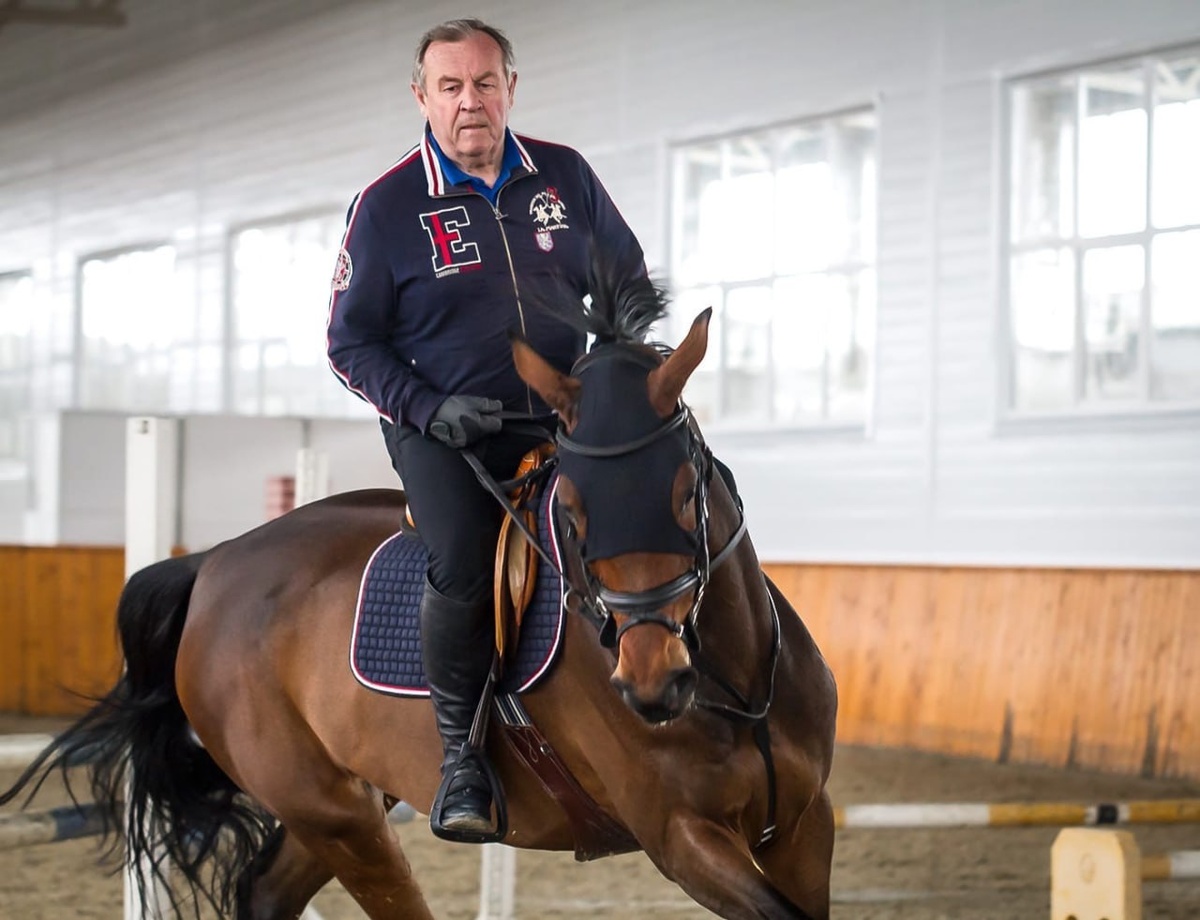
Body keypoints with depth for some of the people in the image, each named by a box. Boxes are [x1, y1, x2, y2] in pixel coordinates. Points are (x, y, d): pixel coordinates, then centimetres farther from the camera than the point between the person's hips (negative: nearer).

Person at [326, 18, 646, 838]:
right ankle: (460, 756, -9)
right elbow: (352, 342, 2)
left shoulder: (566, 177, 5)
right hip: (443, 428, -3)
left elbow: (630, 277, 19)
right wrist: (427, 407, -14)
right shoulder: (387, 208, -3)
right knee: (464, 569, -28)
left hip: (561, 416, 4)